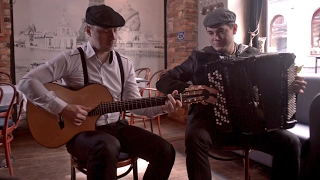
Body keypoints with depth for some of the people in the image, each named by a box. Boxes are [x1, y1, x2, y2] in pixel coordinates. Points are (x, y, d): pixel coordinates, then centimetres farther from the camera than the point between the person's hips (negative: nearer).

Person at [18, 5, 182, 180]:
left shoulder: (124, 63, 6)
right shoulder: (71, 59, -9)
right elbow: (27, 82, -13)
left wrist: (162, 107, -10)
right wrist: (62, 108, -22)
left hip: (116, 126, 5)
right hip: (81, 130, -5)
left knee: (165, 151, -10)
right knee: (108, 147, -41)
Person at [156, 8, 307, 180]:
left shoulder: (252, 54, 10)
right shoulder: (200, 57, 4)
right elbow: (163, 82, 0)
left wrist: (291, 86, -4)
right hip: (209, 120, -2)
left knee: (290, 143, -17)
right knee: (195, 139, -34)